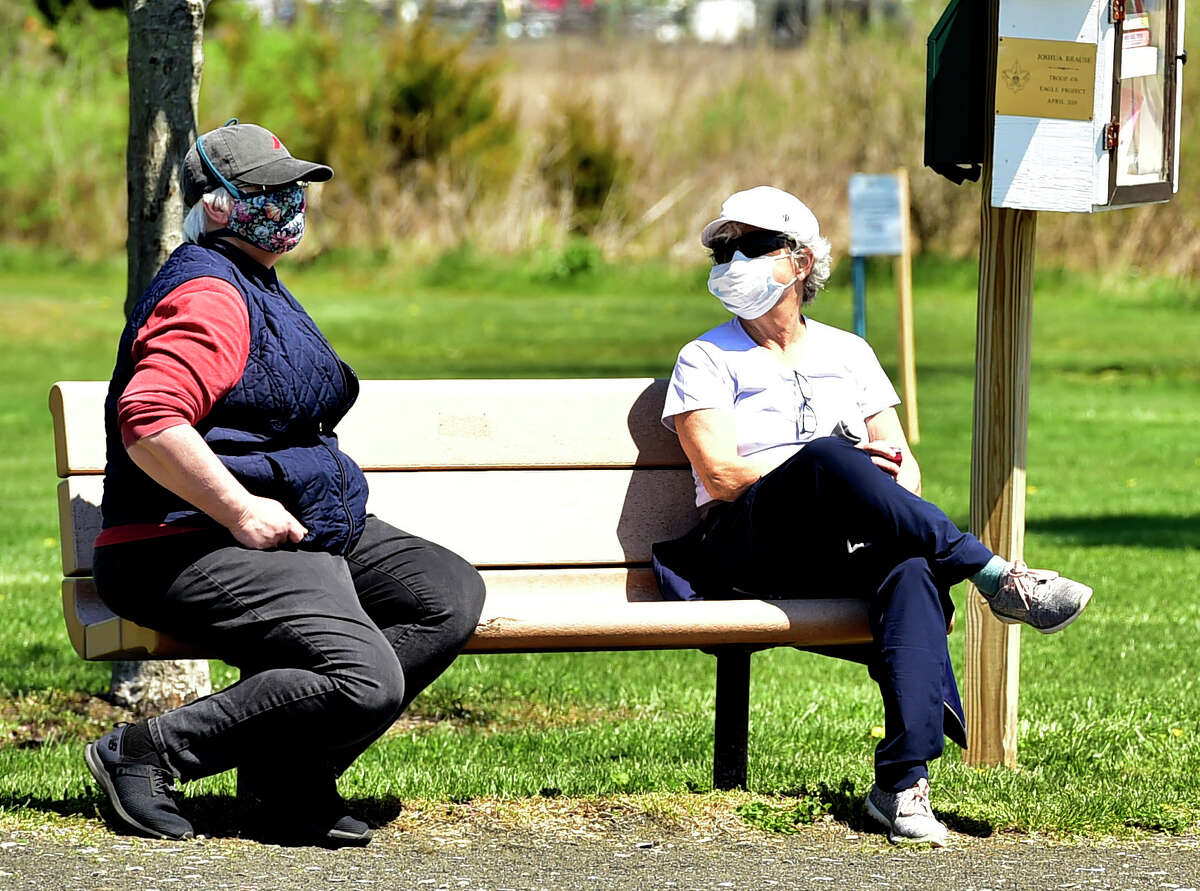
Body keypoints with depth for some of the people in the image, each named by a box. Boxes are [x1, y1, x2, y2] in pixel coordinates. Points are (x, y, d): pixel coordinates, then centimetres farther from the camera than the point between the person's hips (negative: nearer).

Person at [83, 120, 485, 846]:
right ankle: (147, 753, -16)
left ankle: (292, 769, -7)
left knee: (452, 594, -3)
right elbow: (149, 421, -29)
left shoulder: (256, 286, 23)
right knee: (364, 682, -27)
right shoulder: (208, 294, -13)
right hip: (191, 549, -11)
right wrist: (241, 511, -24)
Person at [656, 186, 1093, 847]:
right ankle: (996, 578, -31)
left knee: (912, 570, -35)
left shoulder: (848, 354, 22)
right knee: (826, 455, -36)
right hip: (747, 555, -3)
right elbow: (722, 476, -4)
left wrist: (892, 508, -7)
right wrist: (849, 471, -10)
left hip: (846, 553, 3)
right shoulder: (707, 360, 10)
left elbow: (902, 464, 18)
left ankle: (903, 780, -46)